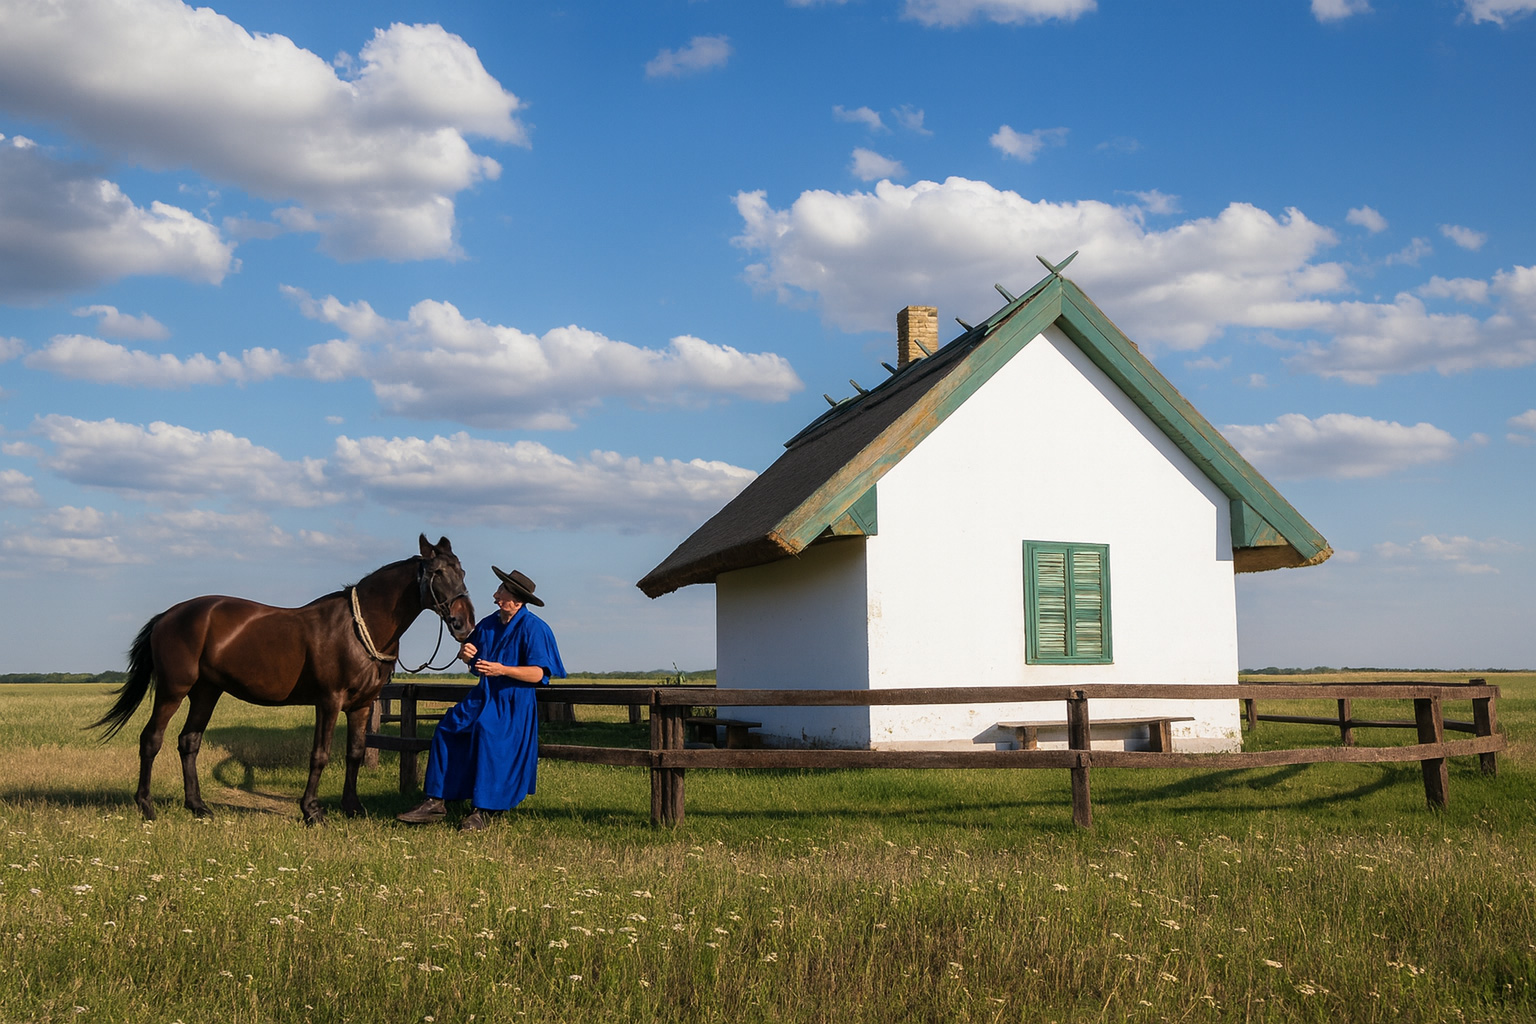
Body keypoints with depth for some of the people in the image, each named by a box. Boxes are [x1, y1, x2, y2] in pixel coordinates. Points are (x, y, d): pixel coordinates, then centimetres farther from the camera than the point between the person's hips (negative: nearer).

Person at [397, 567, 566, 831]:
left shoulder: (532, 627, -12)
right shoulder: (488, 624, 9)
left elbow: (537, 674, -18)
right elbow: (469, 658, 22)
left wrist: (503, 670, -29)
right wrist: (465, 653, -3)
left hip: (515, 702, -8)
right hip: (484, 696, 8)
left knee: (486, 731, -30)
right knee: (448, 728, -7)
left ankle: (482, 811, -23)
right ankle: (436, 803, -3)